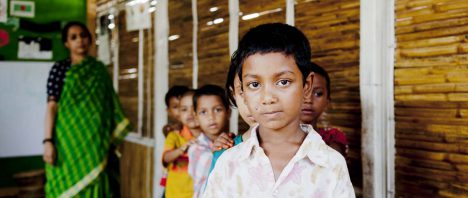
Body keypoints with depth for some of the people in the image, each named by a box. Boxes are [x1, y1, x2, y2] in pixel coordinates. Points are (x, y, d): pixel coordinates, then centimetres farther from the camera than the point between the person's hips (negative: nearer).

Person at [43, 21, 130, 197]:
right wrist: (48, 141, -15)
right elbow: (52, 106, -7)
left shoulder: (99, 69, 10)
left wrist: (111, 140, 10)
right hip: (68, 140, -3)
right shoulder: (60, 68, -1)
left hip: (95, 142, 3)